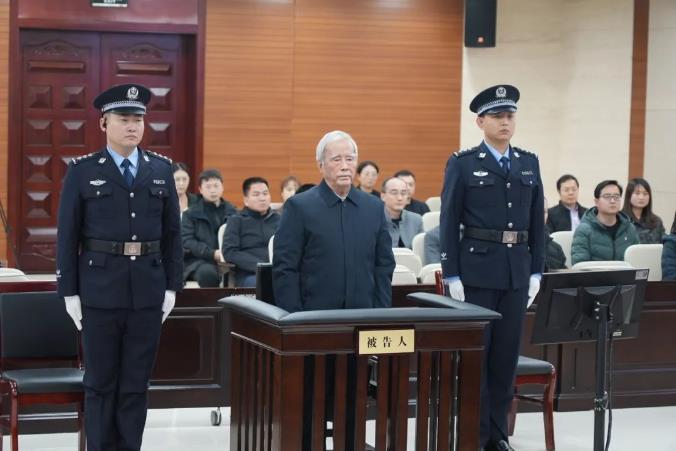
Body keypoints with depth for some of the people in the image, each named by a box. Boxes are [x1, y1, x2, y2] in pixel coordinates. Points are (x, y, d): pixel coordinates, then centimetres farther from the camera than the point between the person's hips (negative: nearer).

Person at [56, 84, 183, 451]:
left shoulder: (162, 169, 7)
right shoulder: (82, 171, -1)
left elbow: (172, 232, 8)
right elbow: (67, 236, -2)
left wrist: (172, 286, 3)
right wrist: (69, 293, -6)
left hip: (148, 293, 2)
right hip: (100, 292, -2)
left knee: (136, 383, 7)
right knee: (100, 383, 6)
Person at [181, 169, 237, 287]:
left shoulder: (233, 212, 19)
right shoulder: (191, 214, 12)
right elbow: (186, 241, 0)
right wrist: (213, 253, -14)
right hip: (199, 260, -1)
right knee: (208, 272, -37)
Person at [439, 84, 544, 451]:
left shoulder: (529, 163, 11)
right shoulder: (462, 163, -2)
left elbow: (537, 221, 11)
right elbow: (448, 223, -5)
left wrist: (536, 272, 6)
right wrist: (452, 276, -10)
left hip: (517, 271, 4)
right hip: (476, 269, -4)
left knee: (506, 354, 8)